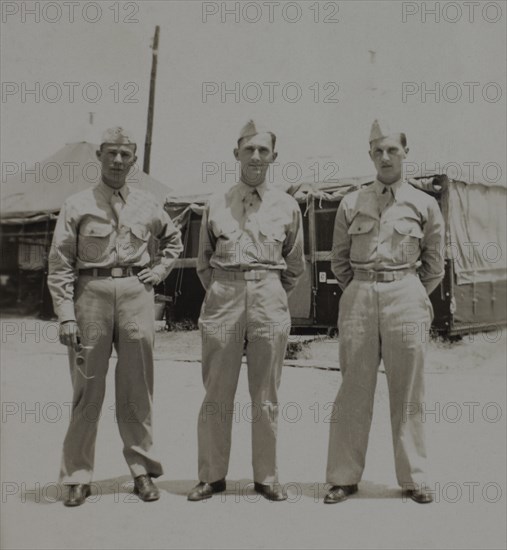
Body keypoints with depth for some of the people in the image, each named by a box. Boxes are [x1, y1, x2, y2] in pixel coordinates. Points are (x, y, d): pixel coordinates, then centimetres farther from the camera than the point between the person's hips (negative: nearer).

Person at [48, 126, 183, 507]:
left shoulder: (147, 205, 11)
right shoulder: (77, 205, 4)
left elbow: (174, 239, 30)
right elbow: (60, 265, 0)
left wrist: (159, 270, 13)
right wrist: (66, 315, -8)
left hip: (136, 292, 2)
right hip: (91, 292, -2)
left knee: (137, 387, 6)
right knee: (88, 387, 2)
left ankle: (142, 471, 17)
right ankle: (78, 476, 12)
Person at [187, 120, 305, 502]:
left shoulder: (287, 206, 9)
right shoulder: (216, 205, 9)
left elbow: (295, 266, 18)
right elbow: (204, 262, 19)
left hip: (269, 297, 0)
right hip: (223, 298, 0)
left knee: (266, 395, 4)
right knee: (217, 393, 3)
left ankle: (267, 477, 14)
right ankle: (212, 476, 13)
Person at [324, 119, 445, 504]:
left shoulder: (424, 205, 5)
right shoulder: (351, 204, 8)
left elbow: (433, 266, 11)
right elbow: (339, 260, 14)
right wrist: (362, 294, 12)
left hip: (405, 296, -1)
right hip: (358, 298, 1)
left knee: (408, 393, 3)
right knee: (354, 391, 3)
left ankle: (414, 478, 14)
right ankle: (344, 477, 10)